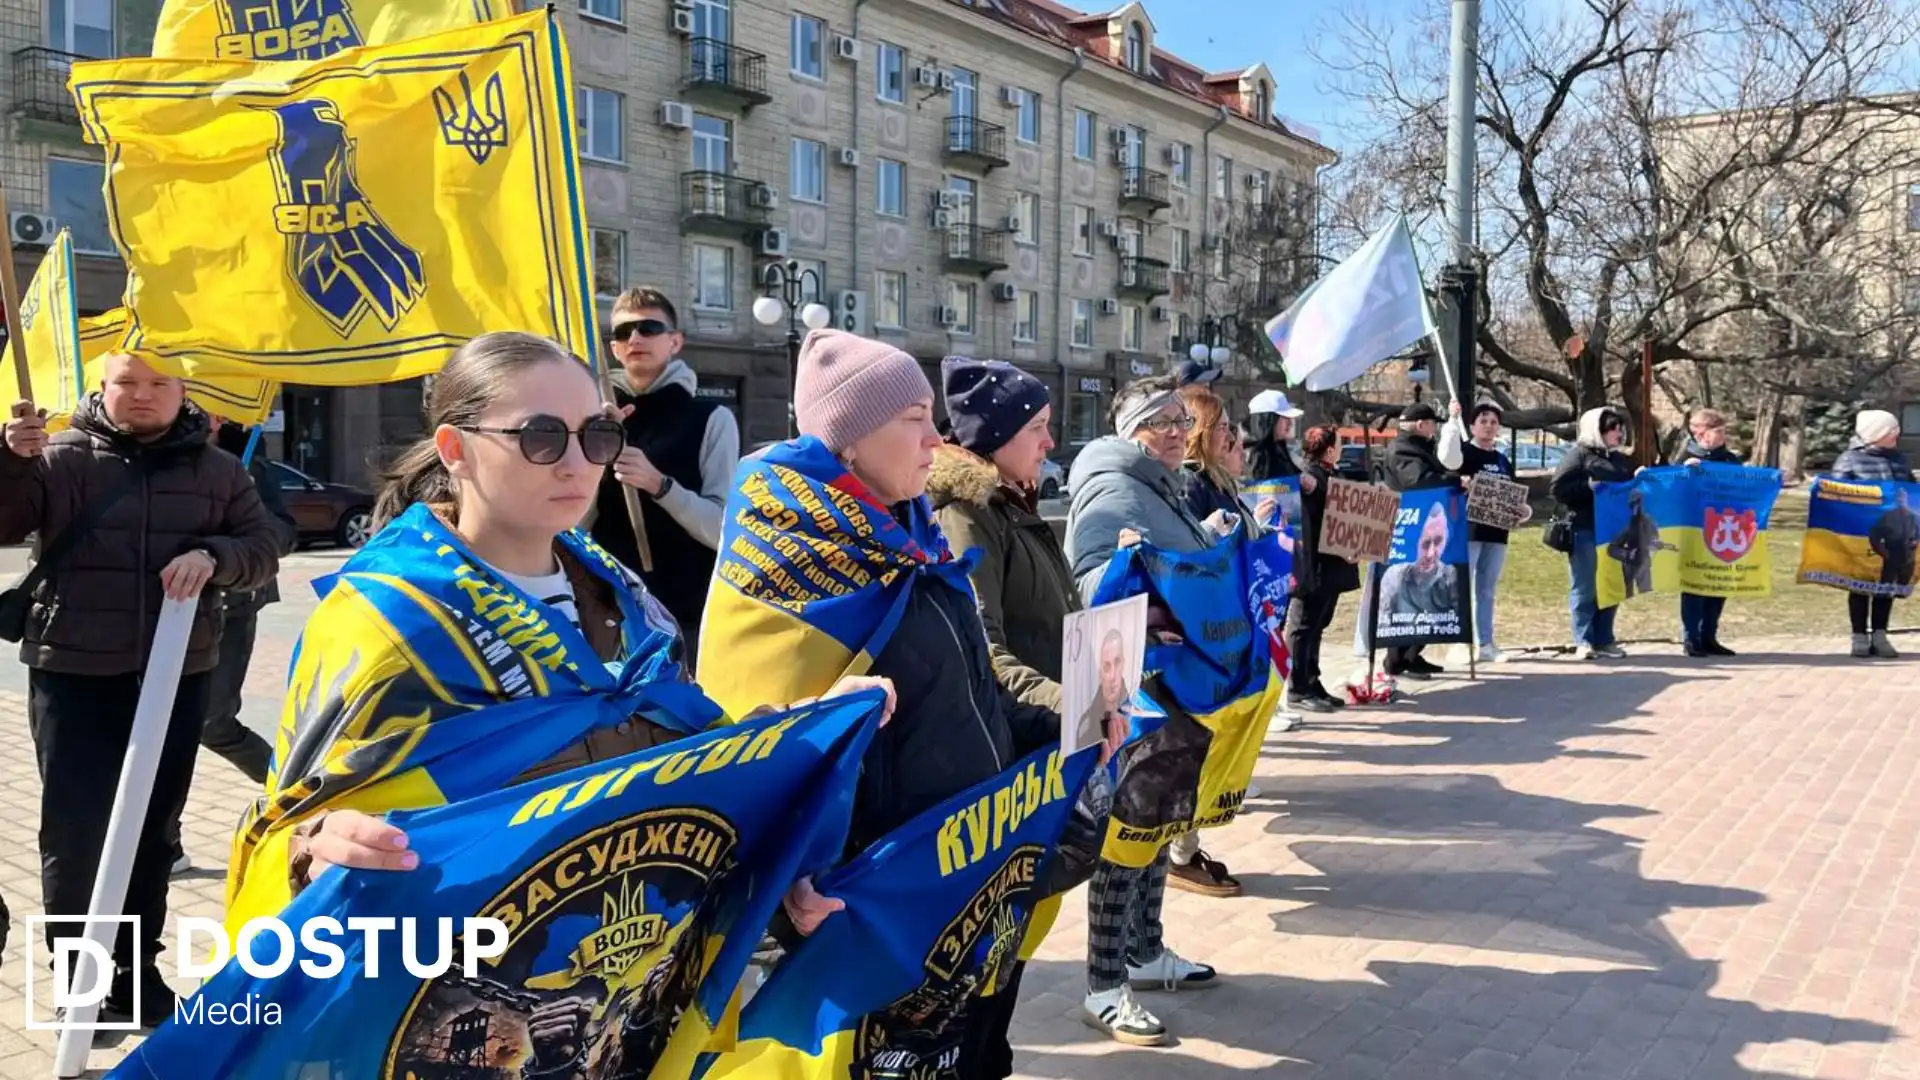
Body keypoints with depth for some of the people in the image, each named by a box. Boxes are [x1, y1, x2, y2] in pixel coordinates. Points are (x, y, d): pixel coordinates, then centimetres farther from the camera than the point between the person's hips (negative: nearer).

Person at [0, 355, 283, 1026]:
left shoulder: (217, 470, 5)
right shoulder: (62, 459, -2)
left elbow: (263, 547, 4)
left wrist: (213, 555, -16)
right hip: (74, 674, -2)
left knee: (152, 826, 12)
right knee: (73, 828, -1)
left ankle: (137, 967, 27)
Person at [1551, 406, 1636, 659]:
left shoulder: (1621, 460, 17)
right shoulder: (1578, 455, -2)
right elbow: (1558, 489, -9)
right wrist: (1588, 486, -18)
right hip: (1585, 531, -6)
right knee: (1584, 589, -2)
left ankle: (1604, 640, 16)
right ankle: (1583, 641, 2)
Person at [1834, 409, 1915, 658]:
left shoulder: (1898, 459, 12)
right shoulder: (1850, 459, -4)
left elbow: (1912, 494, 18)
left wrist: (1913, 530, 12)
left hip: (1894, 537, 5)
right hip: (1862, 535, -5)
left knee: (1887, 584, 9)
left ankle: (1879, 636, 18)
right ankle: (1860, 637, 12)